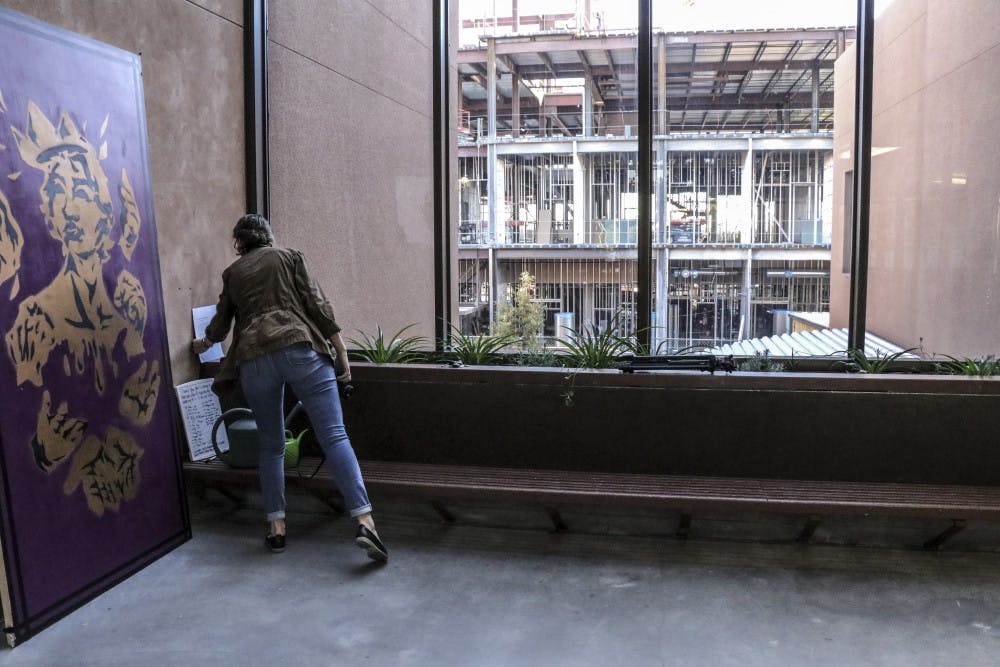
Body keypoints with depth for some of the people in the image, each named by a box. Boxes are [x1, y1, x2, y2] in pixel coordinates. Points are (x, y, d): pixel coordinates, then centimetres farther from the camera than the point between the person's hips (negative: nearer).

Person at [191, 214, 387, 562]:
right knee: (334, 436, -9)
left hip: (254, 359, 3)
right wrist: (341, 352, 6)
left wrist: (204, 343, 58)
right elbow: (317, 305, 5)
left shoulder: (232, 273, 24)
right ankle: (365, 522, -19)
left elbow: (221, 322, 37)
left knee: (271, 446, 16)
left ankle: (276, 527, 15)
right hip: (301, 349, -2)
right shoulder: (289, 257, 18)